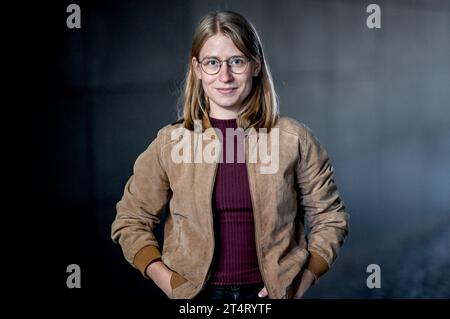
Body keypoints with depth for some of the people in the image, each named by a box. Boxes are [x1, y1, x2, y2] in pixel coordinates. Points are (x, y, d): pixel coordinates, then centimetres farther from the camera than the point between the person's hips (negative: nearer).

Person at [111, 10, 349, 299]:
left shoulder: (294, 139, -6)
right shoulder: (169, 142, -5)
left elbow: (330, 217, 2)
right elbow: (130, 221, 2)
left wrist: (303, 281, -8)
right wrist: (167, 281, -8)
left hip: (270, 293, 0)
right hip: (196, 292, 0)